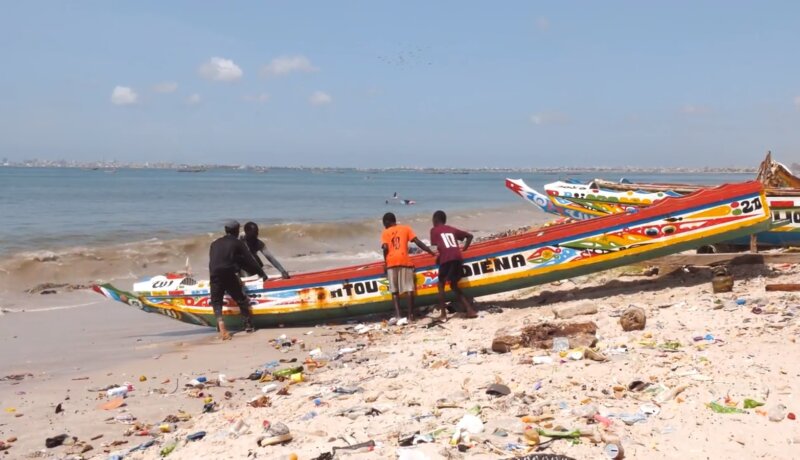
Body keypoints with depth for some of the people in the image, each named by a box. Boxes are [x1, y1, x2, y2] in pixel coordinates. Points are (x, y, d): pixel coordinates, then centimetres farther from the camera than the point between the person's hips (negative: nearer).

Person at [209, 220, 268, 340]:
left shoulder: (215, 243, 23)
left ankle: (220, 323, -16)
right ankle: (248, 325, 16)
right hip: (230, 275, -3)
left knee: (216, 302, 8)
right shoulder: (238, 243, 11)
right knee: (242, 300, 13)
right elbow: (249, 261, 9)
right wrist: (262, 274, 15)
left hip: (214, 276, 3)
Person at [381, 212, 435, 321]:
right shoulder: (405, 228, 13)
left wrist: (385, 261, 6)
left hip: (391, 262, 0)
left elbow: (385, 248, -5)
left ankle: (398, 315, -4)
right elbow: (418, 242, 4)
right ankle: (411, 315, -2)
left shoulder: (385, 233, 10)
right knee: (409, 289, 3)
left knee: (394, 291, 6)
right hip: (405, 260, 0)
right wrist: (431, 252, 5)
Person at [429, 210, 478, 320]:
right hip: (458, 258, 5)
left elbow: (437, 247, 1)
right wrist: (463, 250, 27)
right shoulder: (452, 229, 26)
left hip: (446, 259, -5)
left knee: (441, 285, 10)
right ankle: (470, 310, 7)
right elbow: (469, 236, 27)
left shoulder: (434, 230, 12)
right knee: (454, 285, 19)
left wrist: (437, 258, 14)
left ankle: (443, 314, 1)